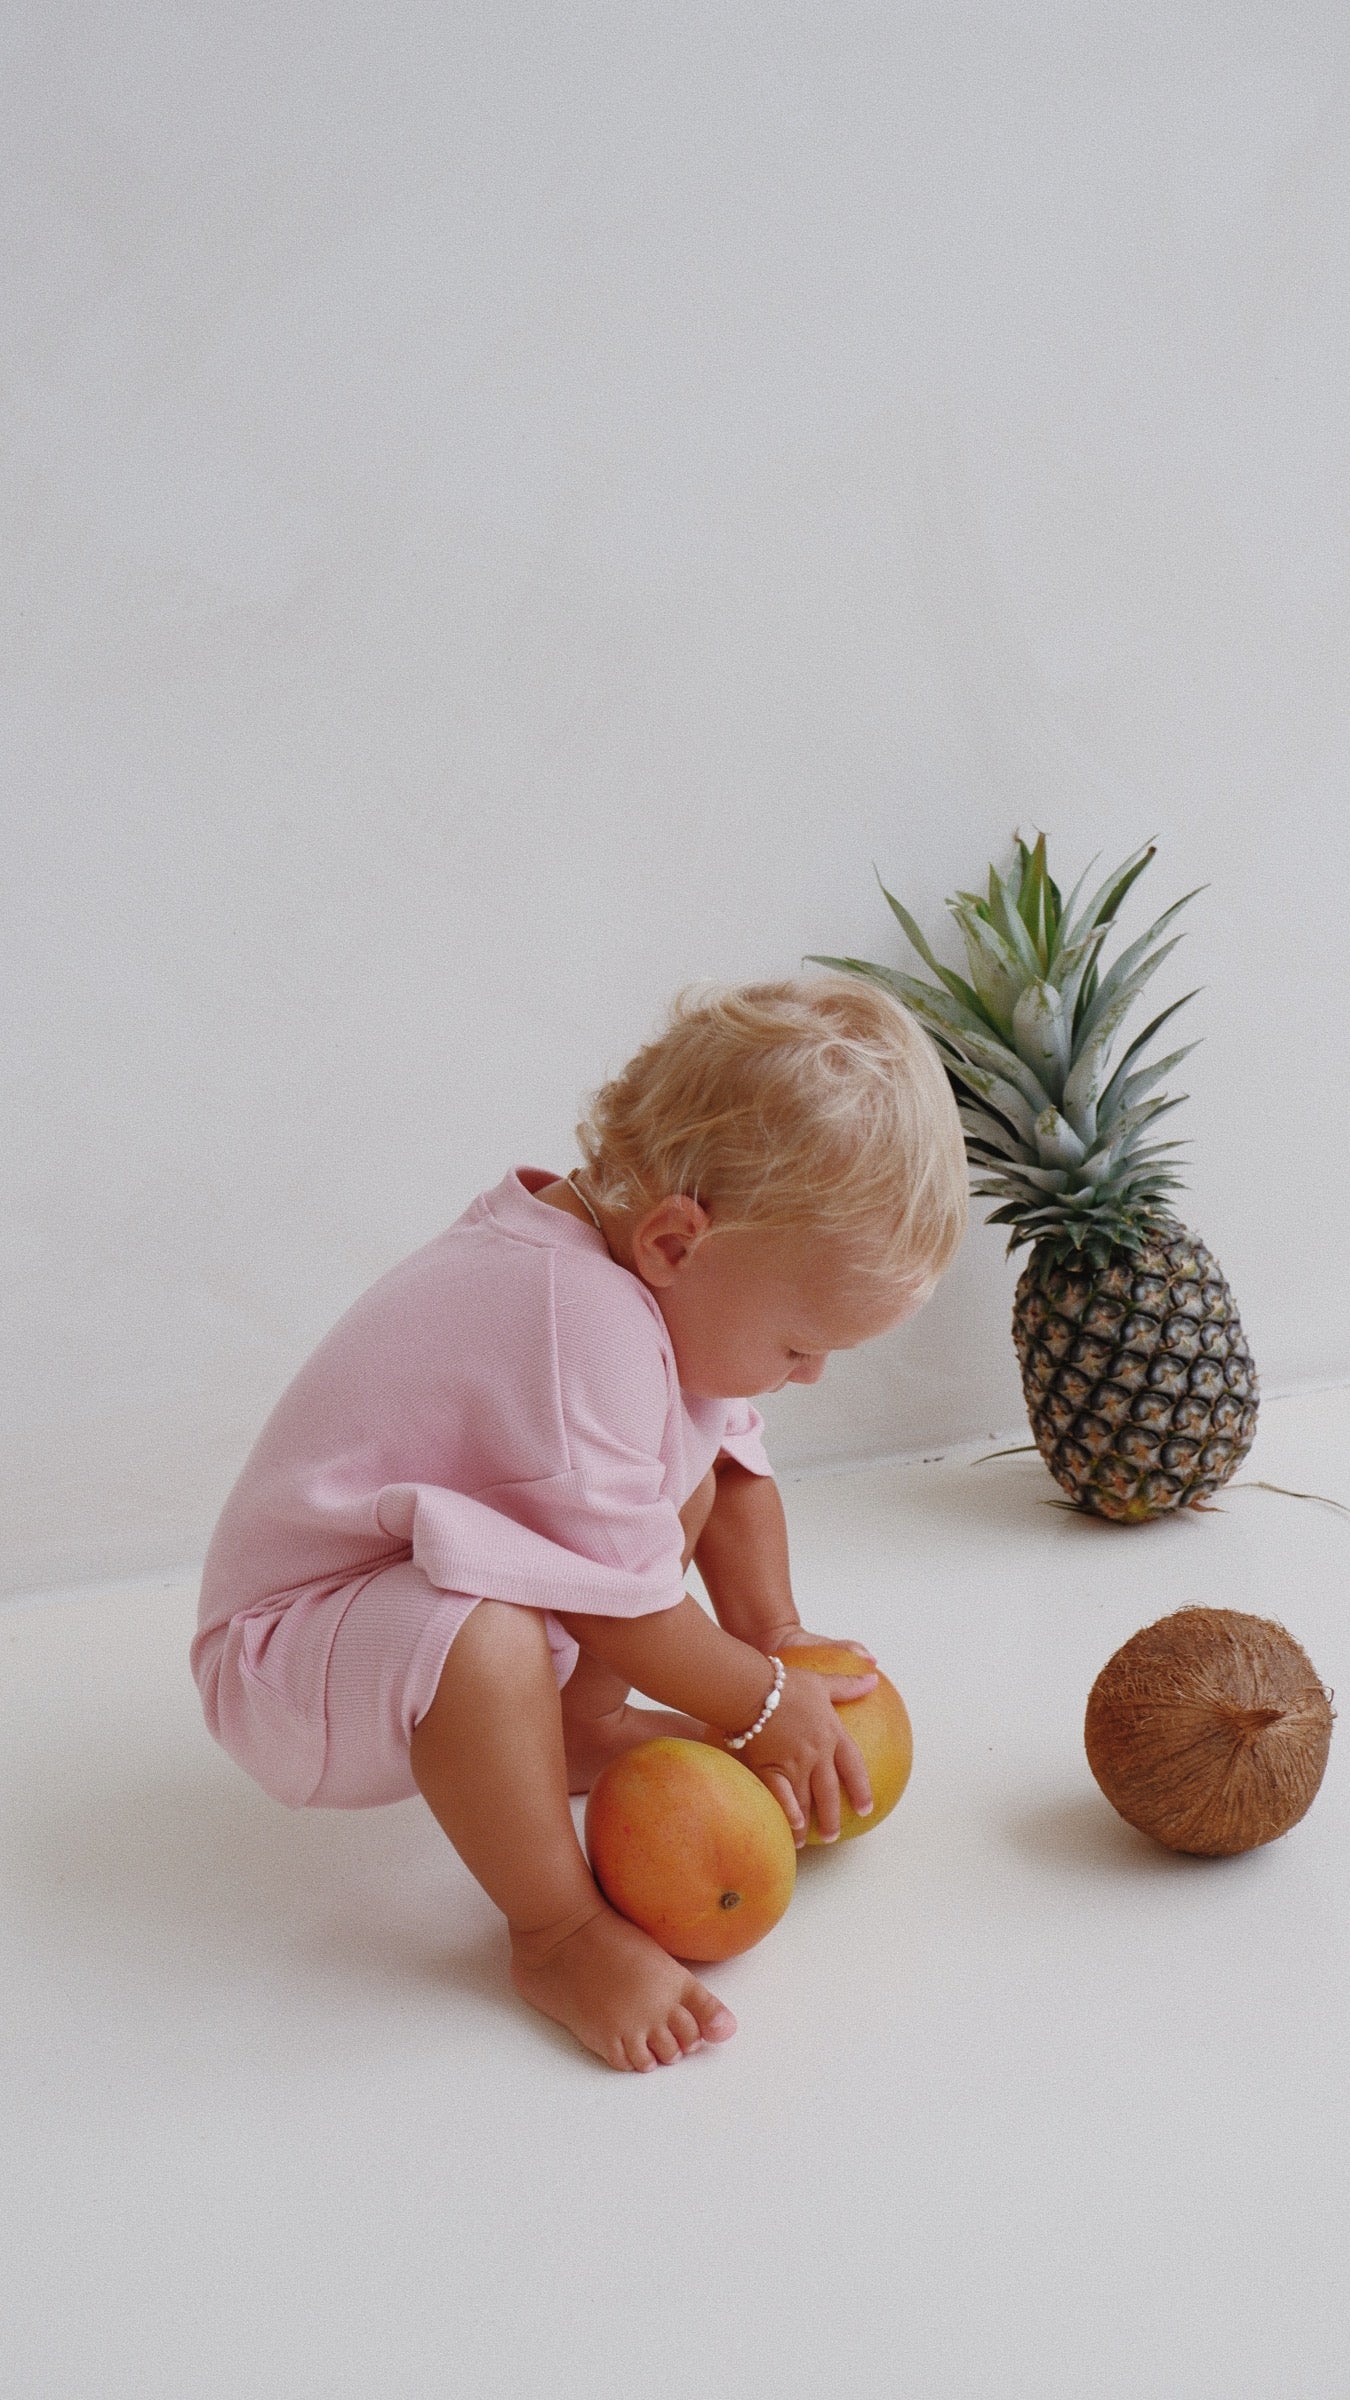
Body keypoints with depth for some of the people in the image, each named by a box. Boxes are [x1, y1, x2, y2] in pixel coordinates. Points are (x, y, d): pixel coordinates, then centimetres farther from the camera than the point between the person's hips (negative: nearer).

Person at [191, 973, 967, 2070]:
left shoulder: (663, 1273, -5)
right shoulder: (584, 1329, -35)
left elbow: (739, 1460, 9)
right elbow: (624, 1603, -26)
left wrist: (779, 1641, 5)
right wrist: (763, 1705, -11)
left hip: (433, 1602, 10)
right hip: (291, 1654, -9)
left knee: (691, 1474, 8)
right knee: (479, 1635, -40)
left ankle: (584, 1730, 20)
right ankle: (558, 1931, -16)